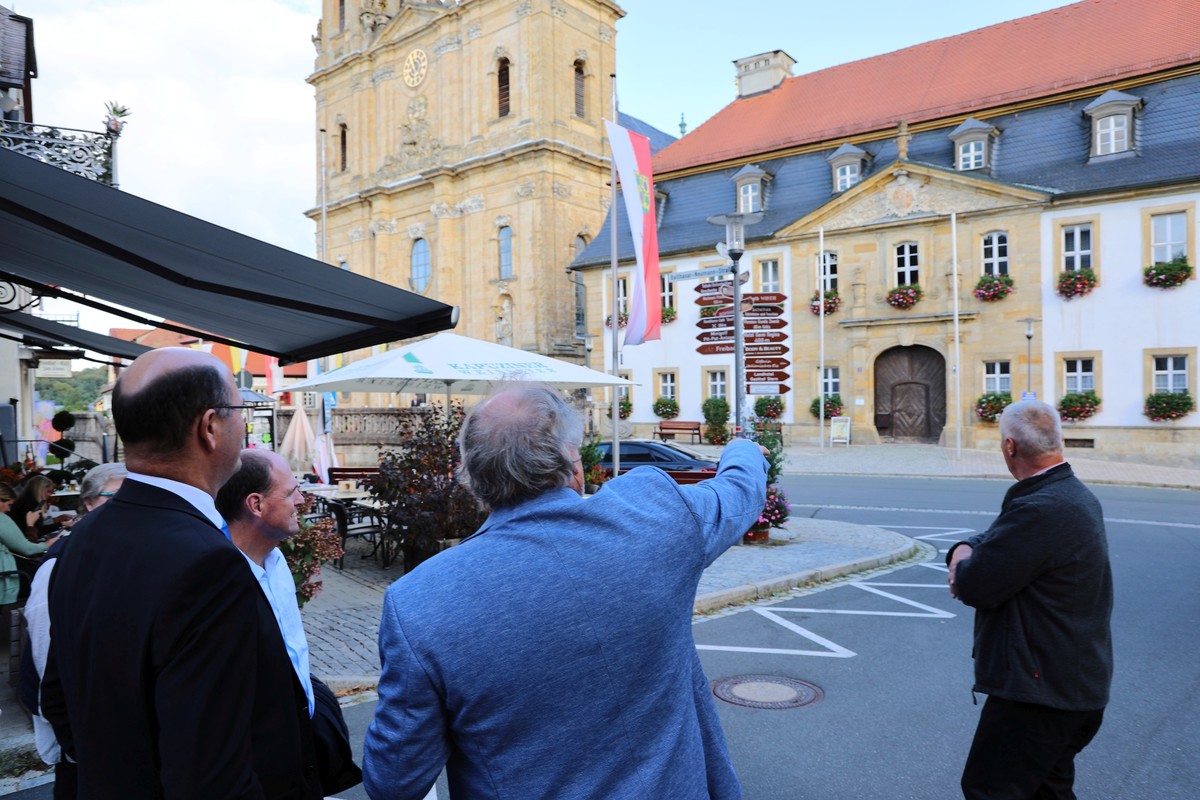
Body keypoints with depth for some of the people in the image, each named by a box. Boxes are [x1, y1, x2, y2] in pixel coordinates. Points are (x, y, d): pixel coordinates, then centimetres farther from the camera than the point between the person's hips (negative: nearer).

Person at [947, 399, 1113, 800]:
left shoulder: (1041, 509, -26)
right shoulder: (1074, 494, 8)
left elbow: (974, 587, -24)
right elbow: (997, 538, 13)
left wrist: (963, 564, -2)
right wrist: (966, 549, -8)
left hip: (1041, 688, -10)